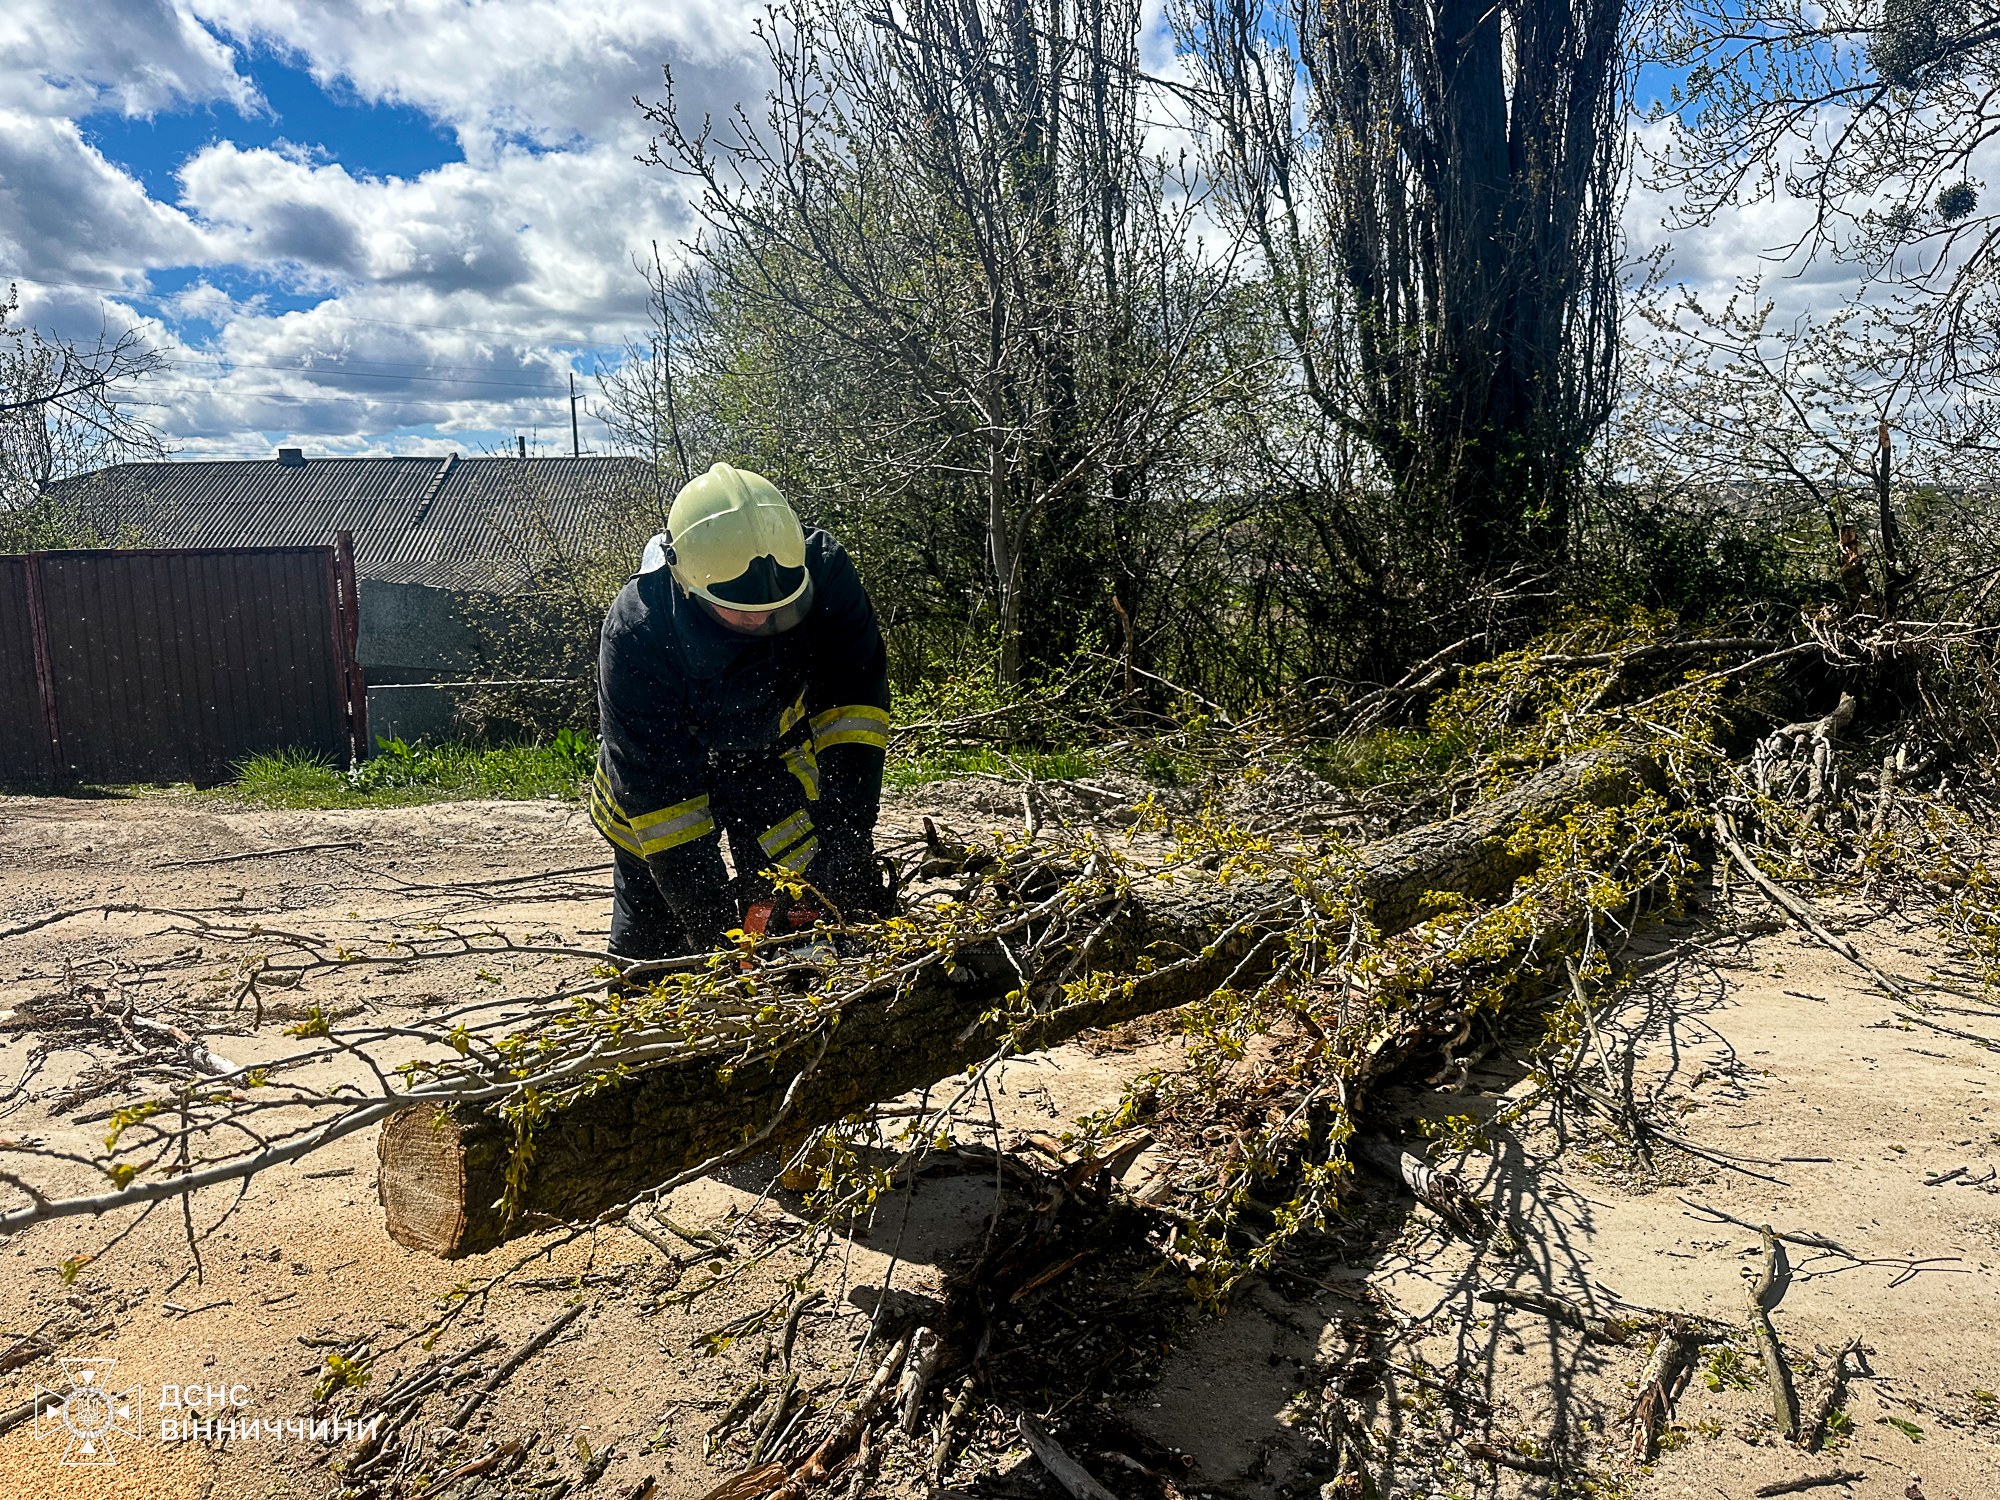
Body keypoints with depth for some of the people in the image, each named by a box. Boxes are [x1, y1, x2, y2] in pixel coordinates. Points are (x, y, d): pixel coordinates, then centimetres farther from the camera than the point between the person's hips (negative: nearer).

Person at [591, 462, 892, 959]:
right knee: (649, 952, 3)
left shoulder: (821, 568, -30)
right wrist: (715, 934, -32)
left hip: (776, 759, 2)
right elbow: (659, 791, -31)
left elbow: (855, 695, -24)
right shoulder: (635, 632, -35)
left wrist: (847, 832, -32)